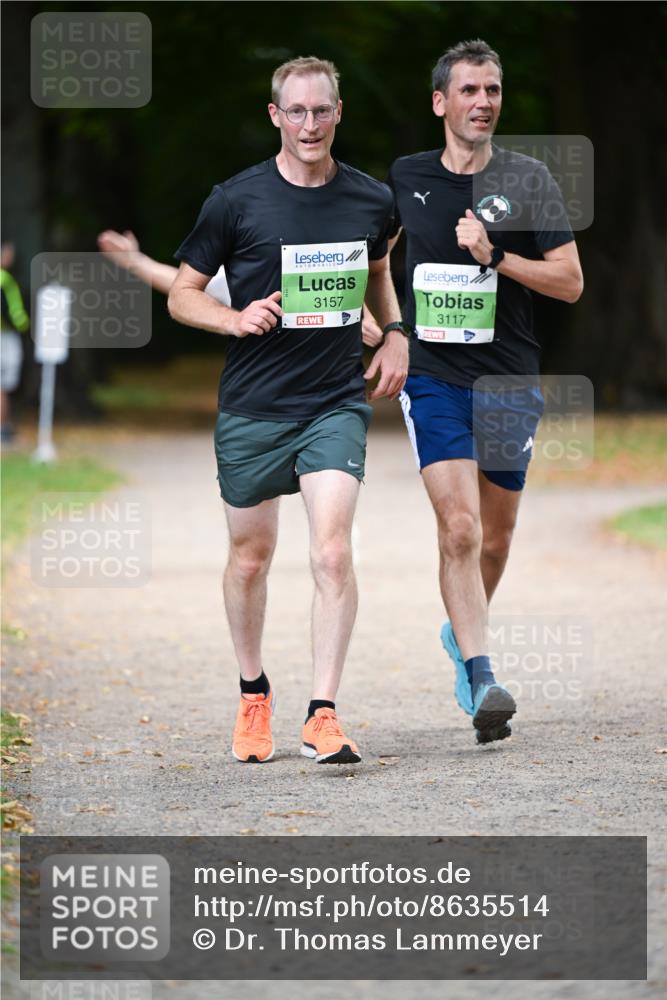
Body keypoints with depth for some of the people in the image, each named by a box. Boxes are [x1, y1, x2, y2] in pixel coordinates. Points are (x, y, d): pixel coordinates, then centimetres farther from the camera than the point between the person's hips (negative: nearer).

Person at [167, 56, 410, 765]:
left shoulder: (371, 201, 3)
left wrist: (395, 333, 7)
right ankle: (253, 695, 33)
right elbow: (182, 295, 2)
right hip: (252, 406, -1)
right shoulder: (236, 200, -6)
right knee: (250, 557, 11)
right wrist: (236, 320, -17)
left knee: (332, 553, -15)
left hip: (337, 402, 1)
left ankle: (322, 716, -13)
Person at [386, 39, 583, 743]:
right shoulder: (406, 178, 3)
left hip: (509, 378, 1)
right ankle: (481, 680, -20)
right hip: (433, 376, -1)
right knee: (459, 527, -17)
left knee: (494, 537, 12)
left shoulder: (527, 178, -1)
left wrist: (496, 256, -16)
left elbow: (570, 282, -4)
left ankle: (462, 633, 40)